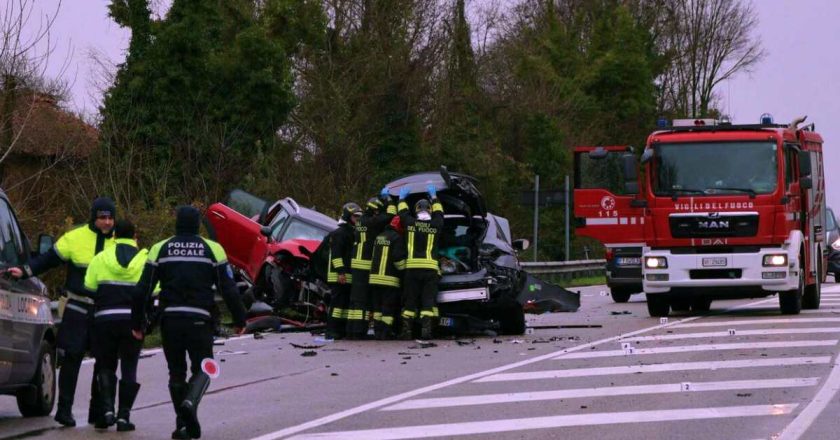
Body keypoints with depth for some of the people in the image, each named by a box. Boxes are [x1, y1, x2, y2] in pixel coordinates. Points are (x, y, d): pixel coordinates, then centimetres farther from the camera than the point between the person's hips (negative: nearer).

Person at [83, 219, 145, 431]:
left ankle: (107, 410, -3)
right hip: (133, 320, 0)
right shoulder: (145, 260, 3)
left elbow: (89, 290, 3)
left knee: (106, 366, 13)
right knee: (129, 368, 7)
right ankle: (124, 415, 0)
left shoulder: (100, 259, 4)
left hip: (105, 319, 0)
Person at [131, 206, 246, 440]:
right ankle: (190, 402, -23)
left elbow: (142, 290, 4)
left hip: (170, 319, 1)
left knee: (176, 372, 13)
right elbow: (229, 289, 1)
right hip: (199, 320, -1)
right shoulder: (213, 250, 4)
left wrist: (137, 323, 11)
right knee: (202, 368, 8)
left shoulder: (160, 250, 7)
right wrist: (239, 320, 10)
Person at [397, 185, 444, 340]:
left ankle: (406, 329, 2)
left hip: (412, 267, 1)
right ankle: (426, 328, -11)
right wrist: (434, 197, 39)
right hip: (430, 267, 0)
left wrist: (402, 198, 39)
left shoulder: (410, 223, 1)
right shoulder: (436, 225, 3)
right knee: (428, 299, 0)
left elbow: (403, 212, 21)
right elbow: (439, 213, 24)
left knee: (410, 300, 5)